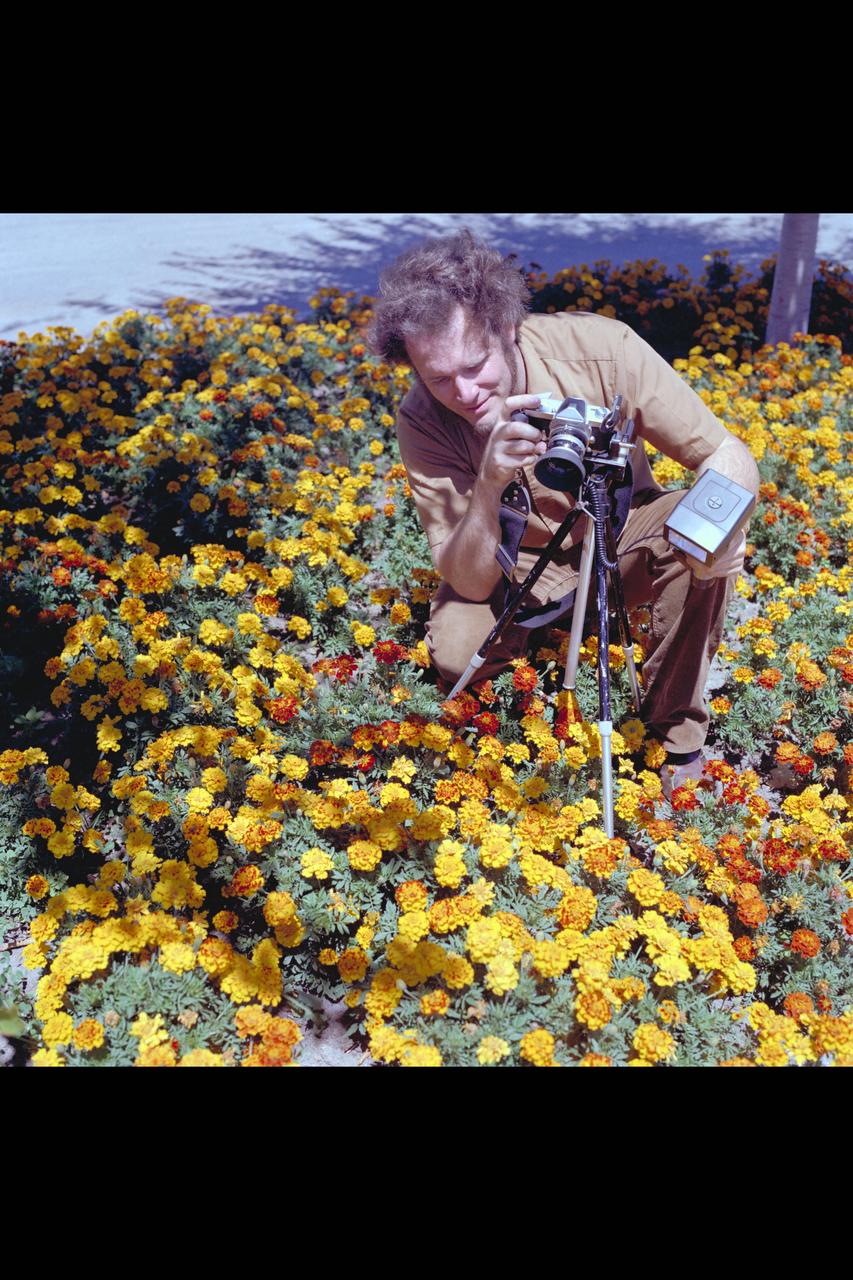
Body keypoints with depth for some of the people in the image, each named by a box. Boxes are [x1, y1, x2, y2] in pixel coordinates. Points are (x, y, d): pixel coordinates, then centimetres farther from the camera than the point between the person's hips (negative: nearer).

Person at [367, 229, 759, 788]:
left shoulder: (600, 346, -27)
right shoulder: (423, 422, -24)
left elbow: (728, 455, -19)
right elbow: (470, 583, -24)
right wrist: (489, 485, -43)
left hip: (619, 537, 1)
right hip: (518, 565, 0)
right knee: (456, 651, -28)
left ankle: (680, 736, -13)